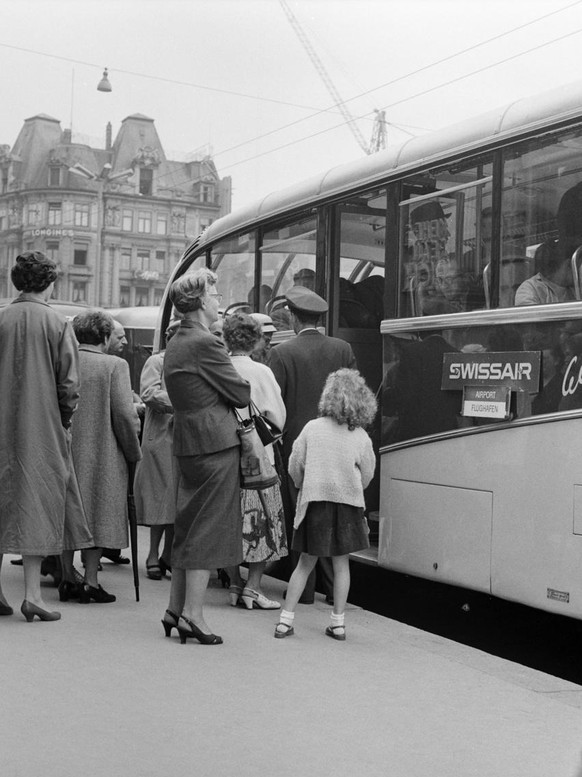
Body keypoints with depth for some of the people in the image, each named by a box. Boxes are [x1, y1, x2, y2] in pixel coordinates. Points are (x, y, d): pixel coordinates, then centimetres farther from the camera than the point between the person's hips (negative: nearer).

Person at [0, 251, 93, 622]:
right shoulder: (58, 324, -8)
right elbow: (69, 385, -10)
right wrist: (64, 420, 5)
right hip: (43, 429, -3)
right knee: (38, 501, 3)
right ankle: (32, 594, 1)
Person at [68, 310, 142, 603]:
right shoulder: (115, 366, -11)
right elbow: (124, 415, -13)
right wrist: (134, 453, -1)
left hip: (63, 452, 4)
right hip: (101, 454, -4)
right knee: (97, 515, 5)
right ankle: (90, 582, 7)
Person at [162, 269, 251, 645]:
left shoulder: (176, 344, 14)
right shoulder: (205, 343, -16)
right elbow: (242, 394, -12)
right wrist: (236, 381, 8)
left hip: (188, 444, 9)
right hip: (217, 444, -9)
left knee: (188, 526, 14)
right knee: (209, 528, -3)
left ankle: (176, 608, 20)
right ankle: (193, 614, 1)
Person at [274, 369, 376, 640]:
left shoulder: (312, 428, -6)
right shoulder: (361, 437, -5)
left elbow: (295, 467, -2)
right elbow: (367, 475, 4)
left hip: (314, 503, 0)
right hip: (347, 505, 0)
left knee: (305, 564, 11)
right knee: (341, 563, 12)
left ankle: (285, 619, 10)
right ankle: (338, 622, 16)